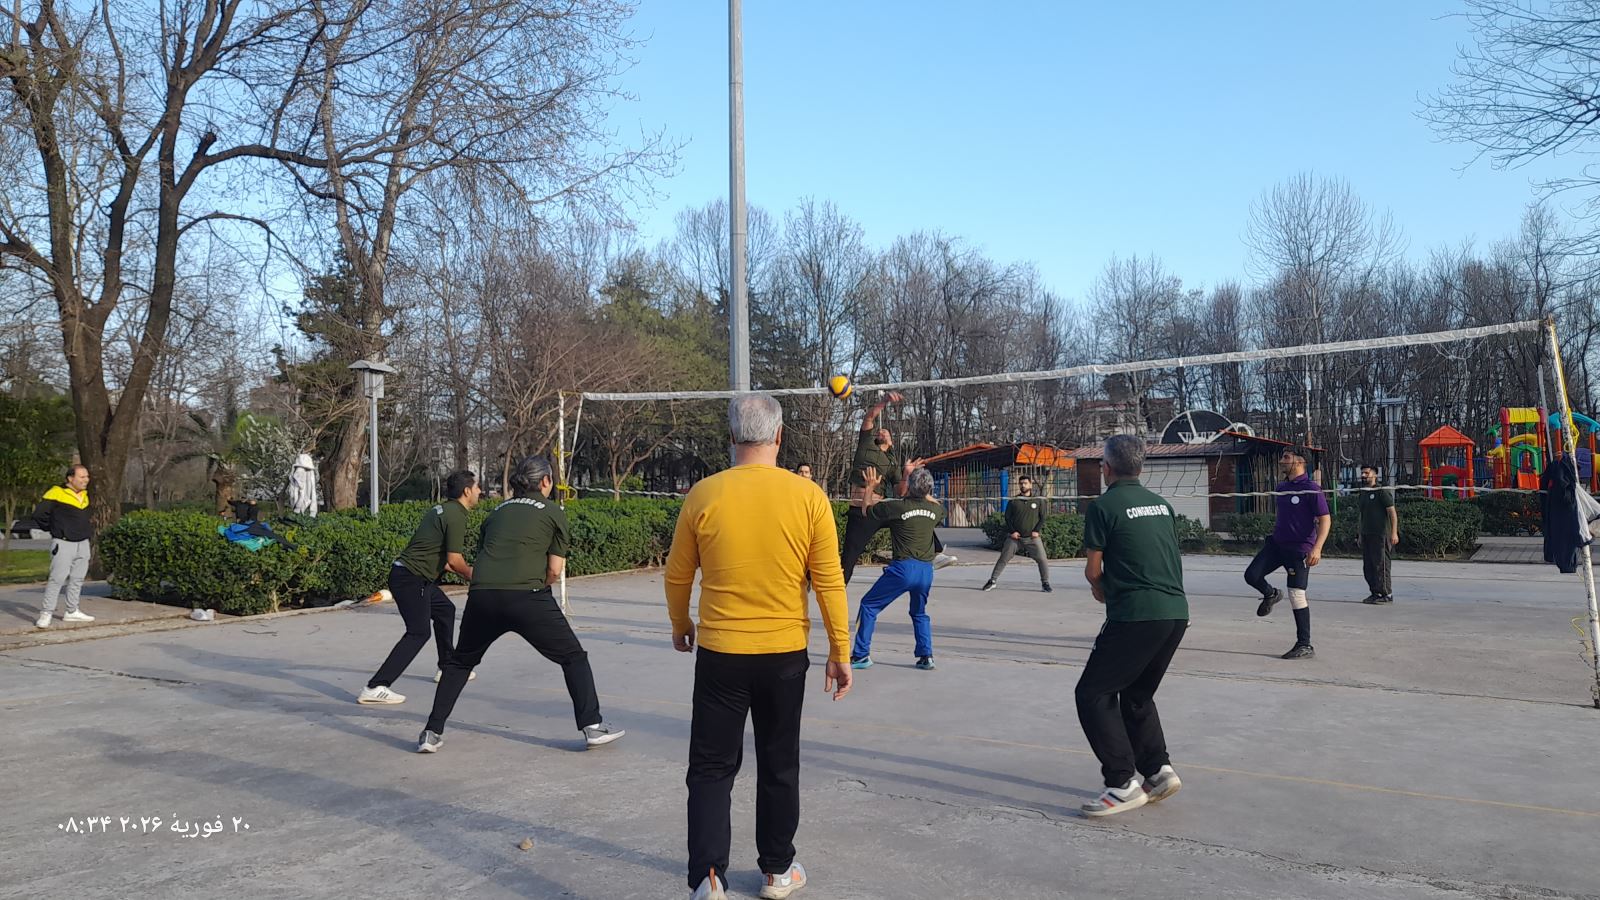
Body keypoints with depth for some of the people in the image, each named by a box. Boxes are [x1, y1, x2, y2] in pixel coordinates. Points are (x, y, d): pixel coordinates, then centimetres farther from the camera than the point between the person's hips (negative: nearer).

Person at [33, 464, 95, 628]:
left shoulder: (84, 495, 12)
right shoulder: (56, 494, -12)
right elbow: (38, 514, -11)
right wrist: (52, 529, -1)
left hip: (83, 544, 7)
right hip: (63, 544, -7)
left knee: (77, 579, 11)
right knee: (57, 578, -9)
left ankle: (72, 612, 20)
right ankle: (45, 614, -4)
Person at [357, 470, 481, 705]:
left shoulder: (440, 510, 16)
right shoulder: (456, 516, -14)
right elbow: (454, 560, -18)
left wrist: (467, 572, 20)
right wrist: (472, 577, 0)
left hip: (414, 576, 10)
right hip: (411, 578, -10)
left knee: (445, 610, 23)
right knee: (418, 633, -10)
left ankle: (446, 667, 36)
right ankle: (375, 688, -15)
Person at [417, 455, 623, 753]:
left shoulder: (498, 511, 23)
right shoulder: (553, 512, 11)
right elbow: (555, 570, 6)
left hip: (482, 596, 4)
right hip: (528, 597, -4)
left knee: (460, 662, 26)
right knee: (573, 658, 13)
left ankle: (432, 733, 24)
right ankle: (592, 726, 10)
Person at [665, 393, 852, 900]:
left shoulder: (703, 495, -7)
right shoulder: (808, 497, -8)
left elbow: (677, 575, 4)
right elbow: (829, 582, -5)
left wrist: (680, 625, 22)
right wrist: (840, 653, 5)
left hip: (719, 653, -1)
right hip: (784, 654, 1)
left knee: (712, 768, 12)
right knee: (779, 766, 17)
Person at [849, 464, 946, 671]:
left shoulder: (897, 506, -8)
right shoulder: (935, 509, 5)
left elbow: (867, 510, 9)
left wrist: (871, 487, 23)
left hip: (903, 567, -5)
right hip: (926, 570, 5)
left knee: (869, 605, 9)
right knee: (919, 613, 27)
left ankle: (861, 655, 7)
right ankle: (926, 656, 18)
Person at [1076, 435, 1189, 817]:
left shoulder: (1104, 506, -5)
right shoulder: (1161, 503, 15)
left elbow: (1093, 571, -3)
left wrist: (1101, 590, 20)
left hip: (1135, 616, -8)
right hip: (1177, 612, 8)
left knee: (1092, 694, 1)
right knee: (1137, 695, 22)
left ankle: (1124, 783, -3)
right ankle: (1158, 769, 13)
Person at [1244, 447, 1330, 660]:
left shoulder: (1311, 488, -13)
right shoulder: (1281, 486, 10)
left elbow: (1325, 519, -15)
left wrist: (1317, 548, -25)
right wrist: (1272, 534, 24)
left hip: (1299, 549, -7)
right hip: (1277, 543, 7)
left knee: (1297, 595, -5)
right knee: (1251, 574, -7)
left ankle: (1304, 646, 4)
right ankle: (1271, 594, 26)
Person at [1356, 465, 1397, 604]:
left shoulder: (1382, 491, -6)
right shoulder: (1360, 494, 17)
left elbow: (1392, 512, -10)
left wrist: (1394, 533, -17)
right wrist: (1361, 535, 21)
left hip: (1380, 535, -8)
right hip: (1366, 535, 8)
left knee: (1380, 564, -7)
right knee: (1368, 566, 8)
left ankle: (1386, 594, -2)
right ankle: (1374, 593, 15)